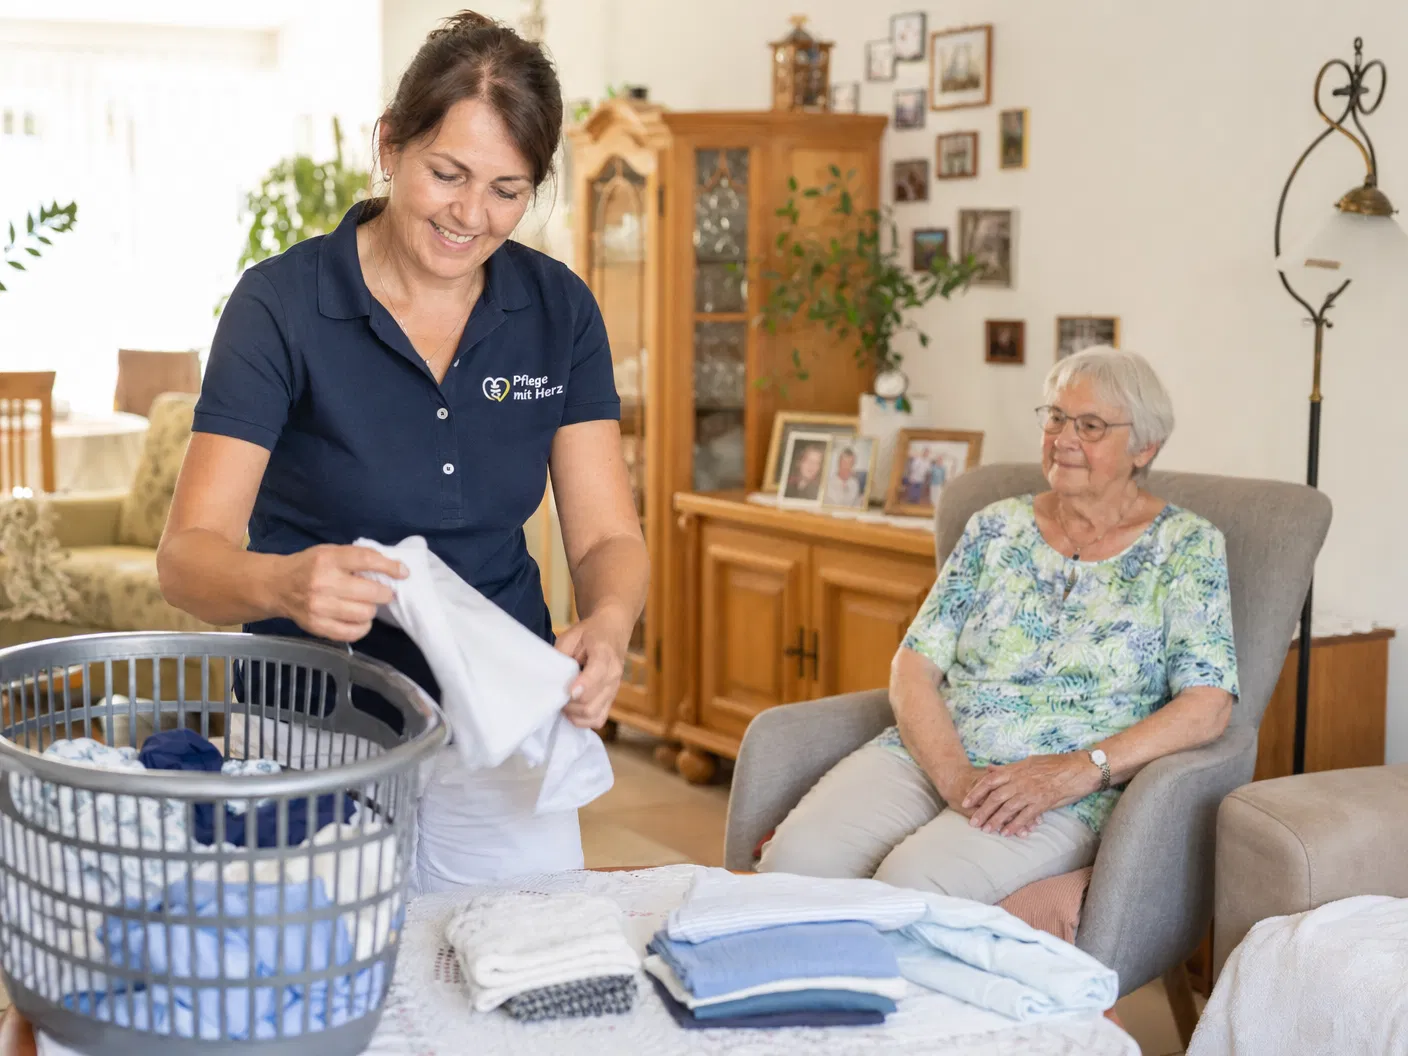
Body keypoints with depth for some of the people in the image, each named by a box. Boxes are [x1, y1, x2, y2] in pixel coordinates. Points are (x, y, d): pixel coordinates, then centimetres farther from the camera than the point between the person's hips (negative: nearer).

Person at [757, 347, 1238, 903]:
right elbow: (914, 664, 7)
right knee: (796, 857, -26)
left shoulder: (1186, 545, 4)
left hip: (1067, 795, -3)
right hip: (932, 752, 4)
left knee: (911, 882, -33)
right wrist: (953, 774, -13)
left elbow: (1208, 705, -6)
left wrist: (1076, 771, -18)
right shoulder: (997, 527, 14)